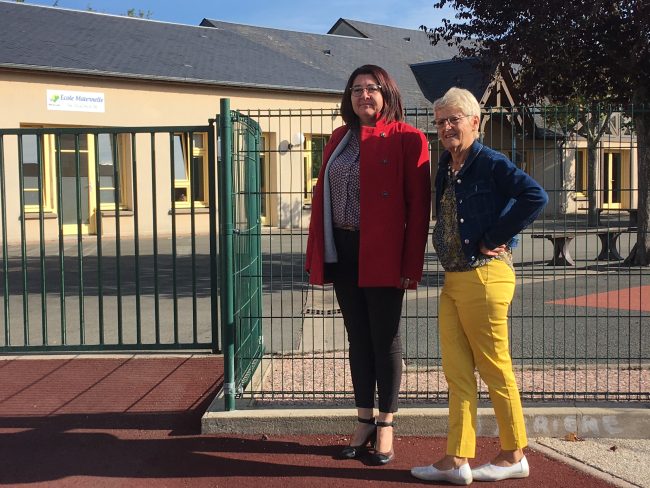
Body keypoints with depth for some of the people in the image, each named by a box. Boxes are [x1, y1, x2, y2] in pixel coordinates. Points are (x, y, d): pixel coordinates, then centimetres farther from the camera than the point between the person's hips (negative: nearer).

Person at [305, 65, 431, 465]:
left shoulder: (407, 139, -6)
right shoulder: (340, 138, 12)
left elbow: (418, 206, -9)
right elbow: (323, 195, 11)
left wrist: (411, 265, -14)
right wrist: (317, 254, 5)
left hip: (382, 254, -5)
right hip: (342, 251, 6)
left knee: (385, 339, 5)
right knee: (358, 338, 13)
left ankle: (386, 426, 18)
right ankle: (365, 422, 25)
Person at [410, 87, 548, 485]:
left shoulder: (491, 163, -9)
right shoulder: (445, 168, 14)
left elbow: (536, 196, -23)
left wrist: (495, 239, -19)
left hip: (485, 276, -8)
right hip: (453, 279, 8)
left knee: (495, 369, 3)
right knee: (457, 372, 8)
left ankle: (514, 456, 19)